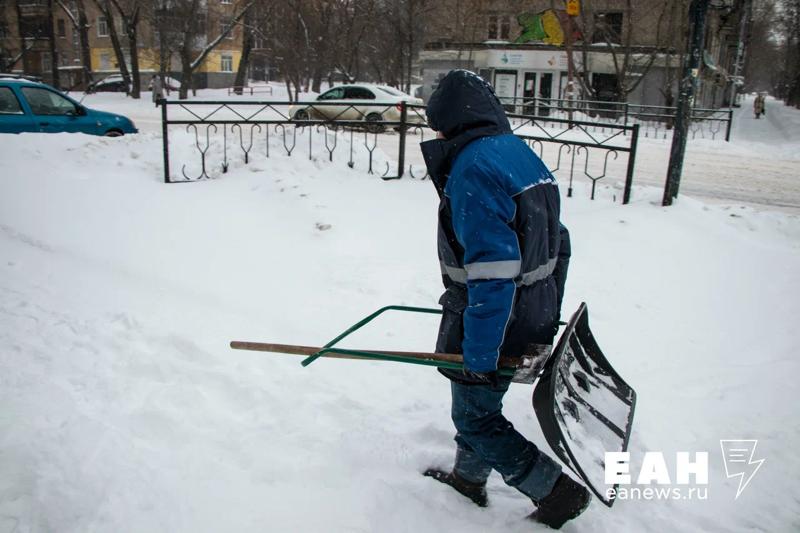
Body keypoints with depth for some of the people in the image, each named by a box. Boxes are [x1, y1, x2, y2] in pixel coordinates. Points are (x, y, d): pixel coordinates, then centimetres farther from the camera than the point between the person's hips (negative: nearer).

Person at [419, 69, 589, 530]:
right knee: (476, 402, 25)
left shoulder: (472, 168, -23)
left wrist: (479, 352, -25)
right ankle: (469, 478, 45)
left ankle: (559, 491, 22)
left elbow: (493, 269, -31)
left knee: (476, 419, 11)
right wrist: (548, 316, 20)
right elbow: (556, 243, 11)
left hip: (496, 320, -9)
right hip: (534, 315, 9)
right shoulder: (523, 154, 6)